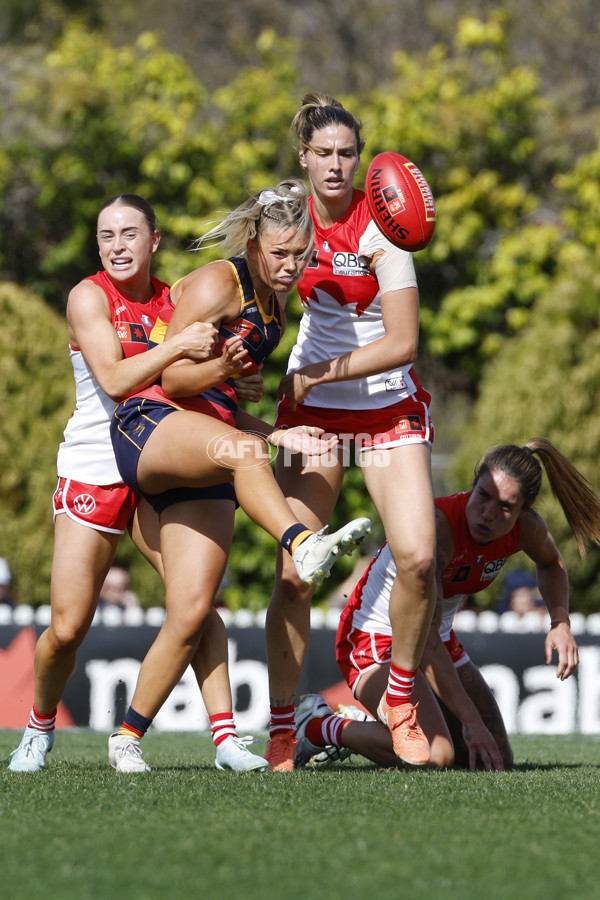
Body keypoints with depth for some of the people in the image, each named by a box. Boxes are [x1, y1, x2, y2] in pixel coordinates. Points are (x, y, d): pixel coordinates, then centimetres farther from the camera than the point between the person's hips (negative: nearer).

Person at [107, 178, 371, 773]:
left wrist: (278, 435, 11)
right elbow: (174, 378, -9)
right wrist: (221, 367, -27)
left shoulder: (273, 305, 17)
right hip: (148, 427, -7)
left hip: (206, 447, 7)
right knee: (243, 449, -41)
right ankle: (303, 546, -63)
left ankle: (128, 737, 2)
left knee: (191, 614, -7)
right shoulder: (217, 283, -7)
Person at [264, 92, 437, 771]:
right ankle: (281, 730, 1)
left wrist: (318, 374, -17)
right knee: (293, 574, -8)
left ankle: (399, 699, 4)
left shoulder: (380, 227, -14)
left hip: (389, 406, -3)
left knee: (417, 557, -19)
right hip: (311, 409, 3)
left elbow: (402, 342, -18)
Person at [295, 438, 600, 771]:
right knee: (434, 755, -31)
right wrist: (470, 719, -40)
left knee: (497, 759, 9)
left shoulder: (526, 528, -12)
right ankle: (318, 727, -6)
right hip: (375, 636, -8)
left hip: (439, 640, 8)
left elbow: (551, 564, 16)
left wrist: (560, 622, -5)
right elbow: (422, 634, -37)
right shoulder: (436, 525, -34)